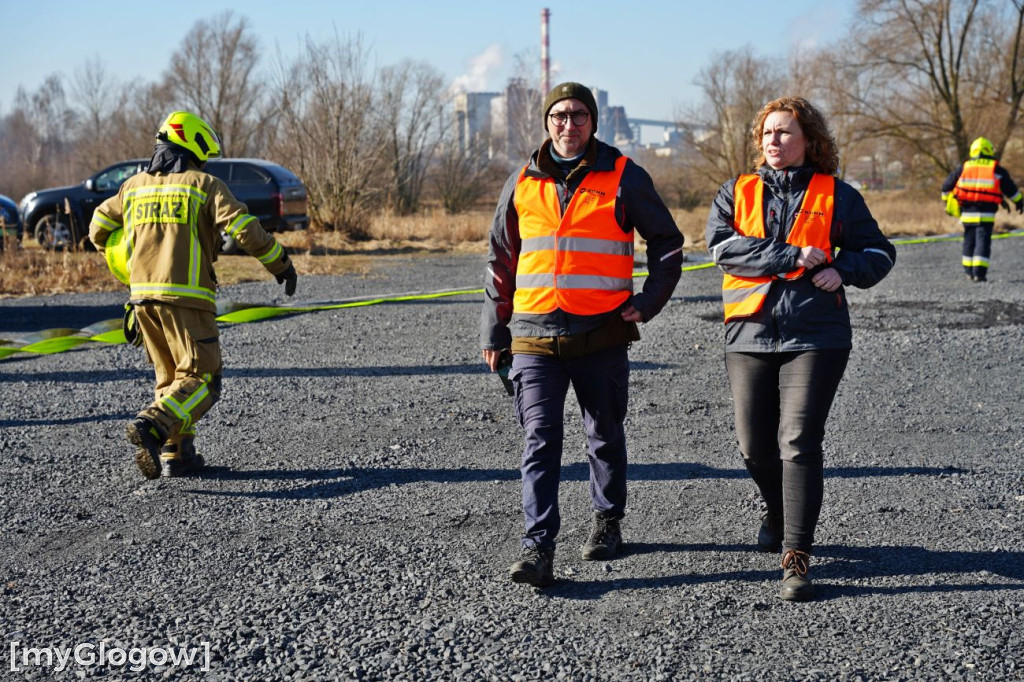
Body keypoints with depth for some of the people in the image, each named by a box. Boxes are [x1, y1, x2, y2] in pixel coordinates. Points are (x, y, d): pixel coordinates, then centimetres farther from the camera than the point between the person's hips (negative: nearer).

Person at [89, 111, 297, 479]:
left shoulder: (134, 186, 15)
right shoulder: (205, 185, 0)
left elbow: (99, 230, 24)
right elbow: (244, 228, -11)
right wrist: (280, 264, 0)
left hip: (143, 295, 6)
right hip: (186, 297, -6)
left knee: (170, 377, 17)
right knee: (201, 380, -3)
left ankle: (176, 454, 12)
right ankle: (151, 427, -25)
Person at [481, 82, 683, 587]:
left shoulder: (622, 177, 0)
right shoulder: (523, 182, 8)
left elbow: (666, 241, 9)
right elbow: (501, 258, 16)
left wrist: (648, 302, -3)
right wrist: (493, 332, 14)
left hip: (602, 335, -1)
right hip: (534, 336, 1)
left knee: (605, 436, 13)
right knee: (541, 439, -8)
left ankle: (607, 522, 33)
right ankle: (537, 549, -10)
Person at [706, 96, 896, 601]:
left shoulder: (836, 196, 7)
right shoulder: (736, 193, 10)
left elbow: (879, 252, 13)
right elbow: (721, 246, -7)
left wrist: (842, 270, -8)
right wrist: (794, 256, -15)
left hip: (814, 336, -2)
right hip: (750, 335, 3)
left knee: (799, 442, -13)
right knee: (754, 445, 7)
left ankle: (797, 556, -10)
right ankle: (777, 513, 39)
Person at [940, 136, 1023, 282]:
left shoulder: (964, 167, 11)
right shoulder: (996, 169, 4)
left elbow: (947, 186, 16)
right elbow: (1010, 188, 10)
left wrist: (947, 201, 32)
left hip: (967, 213, 3)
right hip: (986, 214, -3)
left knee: (969, 241, 15)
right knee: (983, 241, -5)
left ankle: (969, 271, 19)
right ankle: (979, 272, -15)